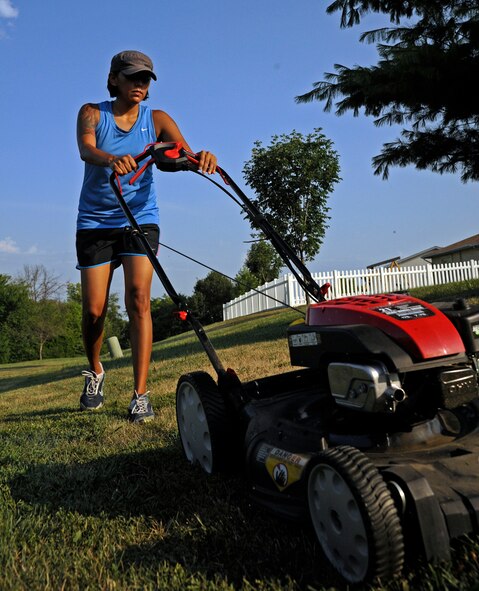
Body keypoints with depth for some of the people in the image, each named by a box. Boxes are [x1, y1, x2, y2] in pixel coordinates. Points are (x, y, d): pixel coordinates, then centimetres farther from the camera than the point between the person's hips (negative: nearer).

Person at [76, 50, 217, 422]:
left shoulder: (156, 119, 1)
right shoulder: (92, 113, -1)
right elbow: (86, 149, -22)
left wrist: (201, 157, -40)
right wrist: (112, 159, -45)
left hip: (140, 219, 0)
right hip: (95, 221, 0)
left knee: (138, 299, -16)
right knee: (94, 309, -2)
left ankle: (140, 395, -11)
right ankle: (95, 372, 28)